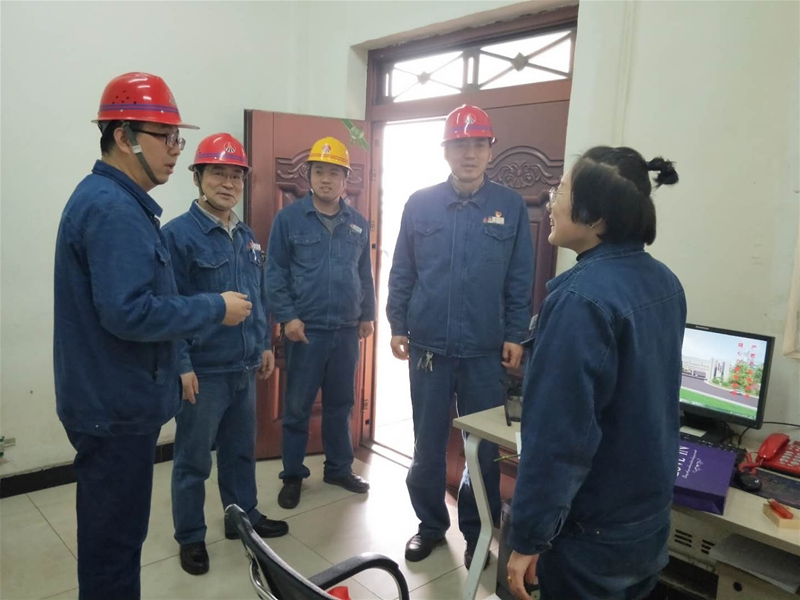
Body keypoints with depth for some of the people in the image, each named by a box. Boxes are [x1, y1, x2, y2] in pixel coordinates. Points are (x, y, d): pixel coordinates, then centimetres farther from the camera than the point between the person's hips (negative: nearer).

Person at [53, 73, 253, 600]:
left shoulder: (117, 201, 12)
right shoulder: (113, 208, -21)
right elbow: (129, 313, -28)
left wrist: (174, 372, 18)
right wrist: (215, 309, -17)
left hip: (115, 401, 10)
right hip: (116, 407, -10)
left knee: (111, 533, 23)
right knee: (114, 540, 6)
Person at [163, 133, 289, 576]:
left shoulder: (247, 236, 10)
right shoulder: (178, 234, -13)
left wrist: (266, 344, 15)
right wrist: (181, 365, -17)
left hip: (245, 368, 7)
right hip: (204, 370, -6)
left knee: (241, 450, 20)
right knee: (193, 459, 9)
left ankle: (244, 516, 38)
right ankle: (190, 537, 27)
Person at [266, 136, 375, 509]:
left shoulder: (358, 223, 9)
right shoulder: (289, 218, -3)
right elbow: (275, 273, -6)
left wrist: (367, 314, 13)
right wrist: (287, 317, -13)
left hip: (347, 330, 4)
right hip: (306, 329, -3)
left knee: (340, 404, 15)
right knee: (297, 406, 6)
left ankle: (338, 468, 30)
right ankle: (293, 476, 21)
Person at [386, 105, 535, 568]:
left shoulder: (511, 207, 0)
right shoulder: (420, 204, 1)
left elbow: (520, 280, 2)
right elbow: (402, 273, 5)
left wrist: (516, 336, -2)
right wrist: (398, 326, 1)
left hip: (485, 351, 0)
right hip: (428, 347, 1)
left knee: (485, 447, 10)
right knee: (428, 443, 13)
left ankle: (477, 530, 31)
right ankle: (431, 523, 33)